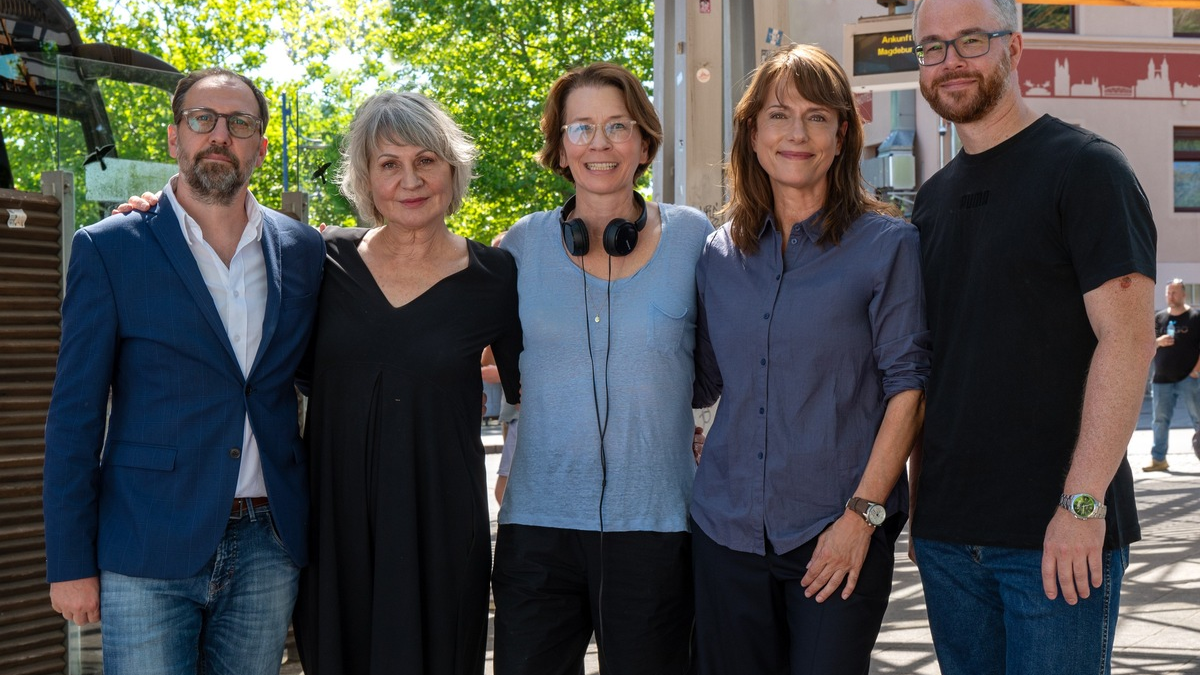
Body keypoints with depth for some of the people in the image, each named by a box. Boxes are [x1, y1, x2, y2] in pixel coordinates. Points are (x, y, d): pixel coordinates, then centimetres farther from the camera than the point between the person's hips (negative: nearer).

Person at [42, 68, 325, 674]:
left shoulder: (304, 252, 8)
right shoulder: (108, 249, -1)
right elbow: (75, 415, -2)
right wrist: (70, 562, -5)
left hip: (268, 549, 3)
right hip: (148, 554, -3)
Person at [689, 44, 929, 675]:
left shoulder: (887, 244, -2)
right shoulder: (719, 253, 9)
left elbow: (907, 384, -6)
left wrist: (862, 514, -12)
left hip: (839, 535, -3)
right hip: (726, 529, 3)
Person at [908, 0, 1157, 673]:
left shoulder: (1086, 167, -5)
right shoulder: (934, 197, 14)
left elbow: (1129, 337, -14)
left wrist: (1083, 502, -20)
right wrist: (919, 497, 12)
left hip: (1056, 538, -6)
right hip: (947, 533, 6)